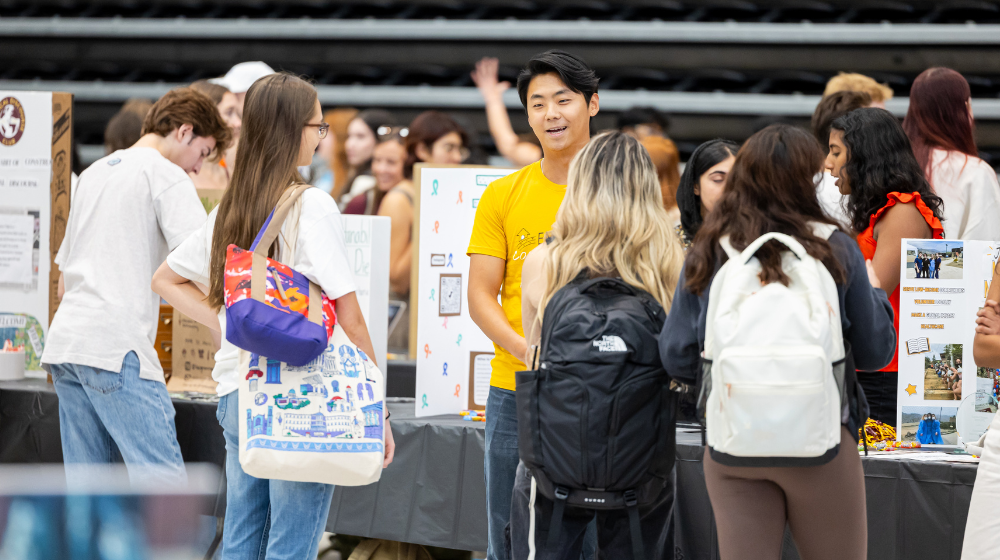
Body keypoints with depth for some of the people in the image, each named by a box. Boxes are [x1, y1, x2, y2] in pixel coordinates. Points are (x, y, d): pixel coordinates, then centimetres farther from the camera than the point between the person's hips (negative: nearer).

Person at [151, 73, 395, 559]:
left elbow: (167, 280, 23)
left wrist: (231, 327, 13)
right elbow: (349, 319, -13)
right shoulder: (311, 206, -11)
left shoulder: (229, 208, 11)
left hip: (236, 390, 7)